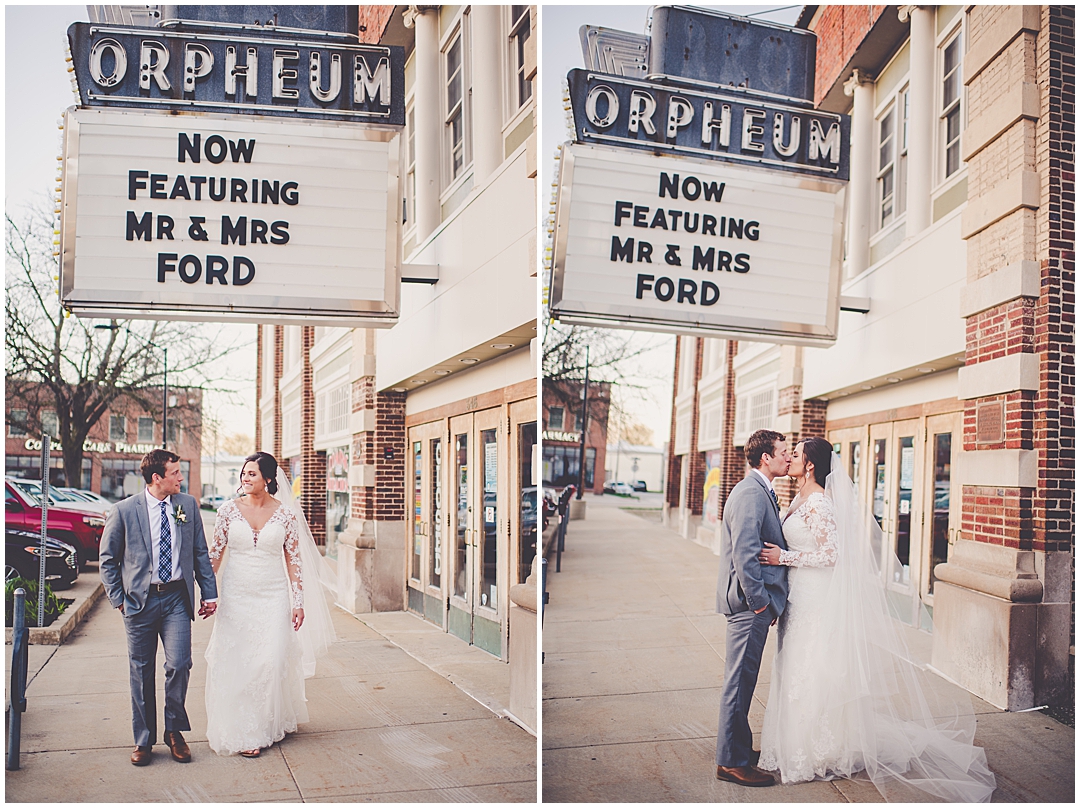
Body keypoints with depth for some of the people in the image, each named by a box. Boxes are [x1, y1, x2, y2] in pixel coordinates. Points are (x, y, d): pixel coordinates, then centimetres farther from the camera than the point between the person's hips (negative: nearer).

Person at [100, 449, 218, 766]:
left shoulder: (188, 505, 4)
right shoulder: (124, 510, -3)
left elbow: (201, 553, 10)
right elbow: (108, 558, 5)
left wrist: (209, 593, 8)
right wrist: (118, 598, 0)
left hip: (177, 599, 1)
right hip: (140, 600, -1)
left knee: (179, 665, -7)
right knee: (141, 672, 7)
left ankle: (174, 731, 14)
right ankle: (143, 740, 22)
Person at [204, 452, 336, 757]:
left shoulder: (285, 513, -3)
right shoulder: (229, 510, -1)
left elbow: (294, 560, 0)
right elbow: (215, 553, 5)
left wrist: (299, 601, -2)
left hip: (273, 596, -1)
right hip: (236, 595, 1)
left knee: (271, 661, -1)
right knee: (236, 663, 3)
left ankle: (268, 724, 19)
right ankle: (242, 732, 15)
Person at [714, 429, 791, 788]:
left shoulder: (760, 491, 15)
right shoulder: (751, 493, -18)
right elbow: (744, 554, -24)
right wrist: (760, 602, -19)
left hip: (753, 602, 11)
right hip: (750, 602, -11)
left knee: (743, 680, 18)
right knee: (740, 681, -2)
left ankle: (740, 750, 30)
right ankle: (731, 762, 8)